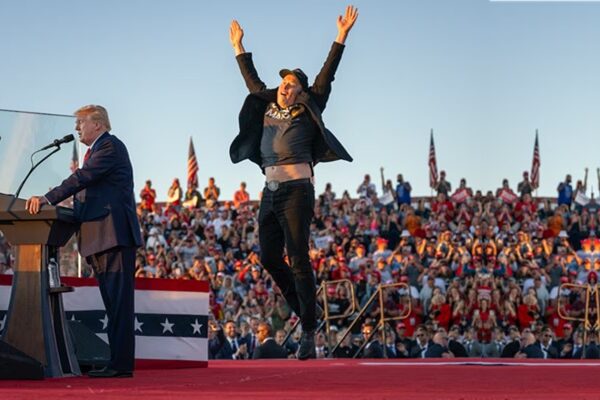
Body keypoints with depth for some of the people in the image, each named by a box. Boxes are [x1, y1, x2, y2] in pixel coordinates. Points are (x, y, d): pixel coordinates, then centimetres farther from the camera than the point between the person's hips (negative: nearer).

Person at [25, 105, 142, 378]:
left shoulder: (110, 146, -8)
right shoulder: (97, 150, 23)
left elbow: (83, 178, -20)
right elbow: (85, 188, 19)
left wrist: (48, 199, -25)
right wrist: (48, 202, 8)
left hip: (114, 234, -11)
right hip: (100, 239, 11)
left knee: (119, 301, -12)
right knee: (112, 303, 10)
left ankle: (122, 364, -14)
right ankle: (118, 362, 12)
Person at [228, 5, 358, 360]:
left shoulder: (306, 113, 2)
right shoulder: (267, 108, 15)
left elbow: (326, 76, -2)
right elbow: (253, 80, 30)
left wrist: (342, 36, -7)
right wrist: (239, 47, 37)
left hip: (297, 190, -7)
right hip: (271, 193, 7)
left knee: (298, 258, -10)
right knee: (270, 258, 6)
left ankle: (309, 333, -10)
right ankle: (305, 311, 24)